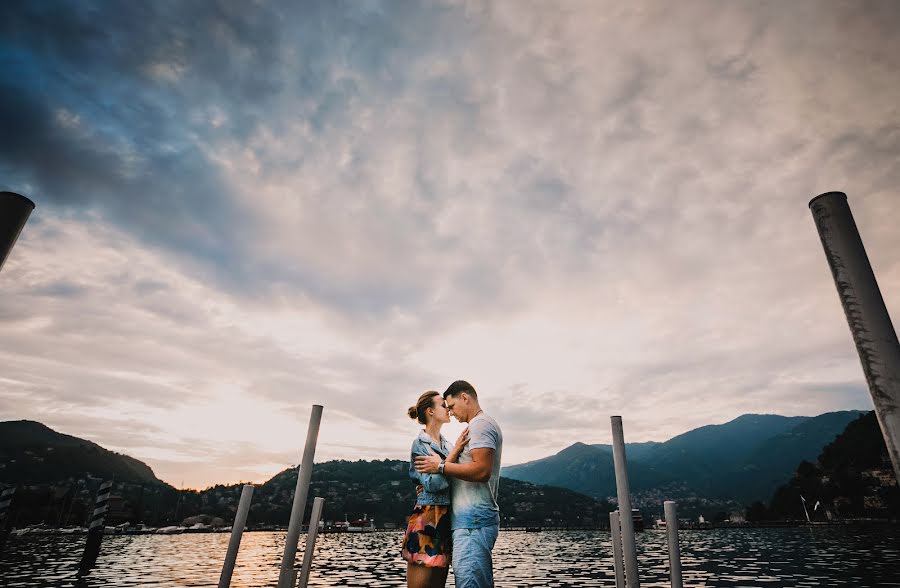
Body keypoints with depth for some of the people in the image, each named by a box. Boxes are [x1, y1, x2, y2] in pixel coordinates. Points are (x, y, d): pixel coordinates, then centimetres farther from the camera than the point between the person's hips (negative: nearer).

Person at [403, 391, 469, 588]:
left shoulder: (446, 444, 14)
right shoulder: (420, 443, -8)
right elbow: (433, 484, -17)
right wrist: (455, 452, -16)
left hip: (445, 519, 8)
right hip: (427, 519, -7)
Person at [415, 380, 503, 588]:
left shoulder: (480, 424, -10)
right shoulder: (481, 425, 22)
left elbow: (481, 470, -22)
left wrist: (441, 466, -15)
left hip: (473, 519, -11)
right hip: (475, 518, 11)